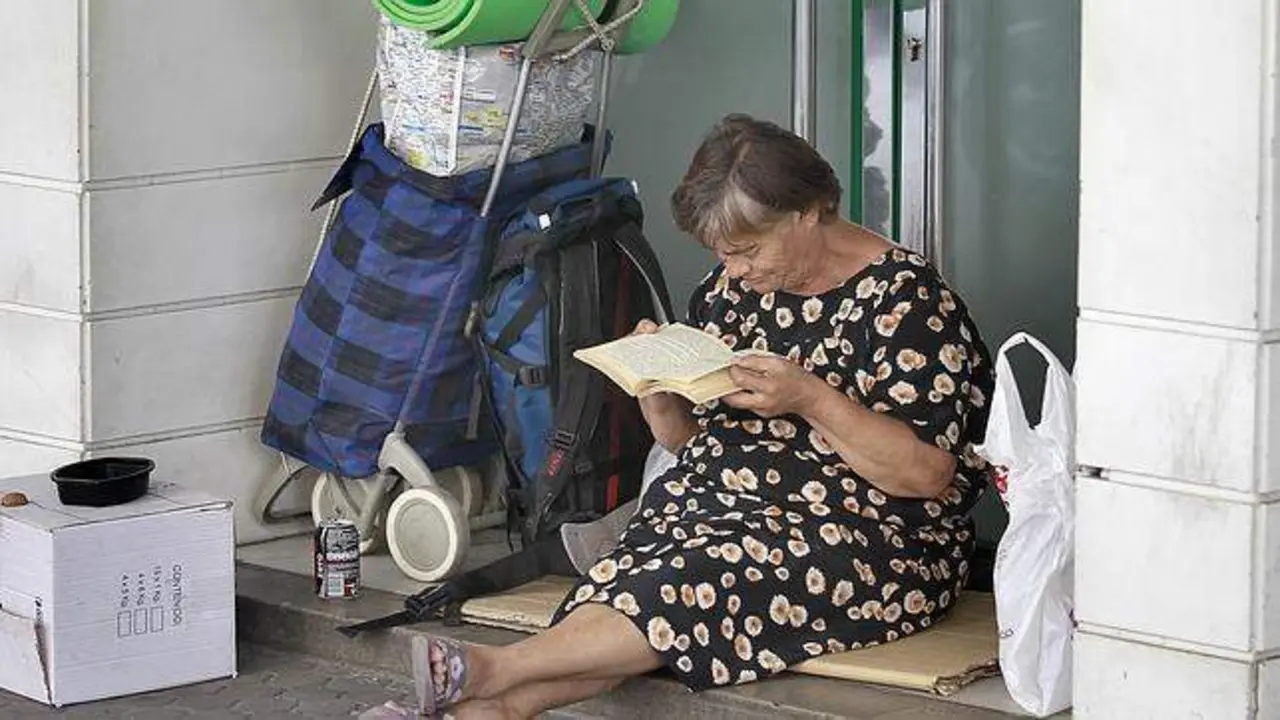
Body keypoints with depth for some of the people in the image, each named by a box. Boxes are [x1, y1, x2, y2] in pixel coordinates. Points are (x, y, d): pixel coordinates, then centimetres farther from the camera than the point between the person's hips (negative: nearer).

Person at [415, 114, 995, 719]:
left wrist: (811, 399, -22)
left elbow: (929, 474, -13)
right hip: (716, 510, 6)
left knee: (698, 580, -33)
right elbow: (688, 441, 20)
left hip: (869, 543, -6)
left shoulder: (904, 296, -7)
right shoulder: (730, 288, 13)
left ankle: (495, 670, -40)